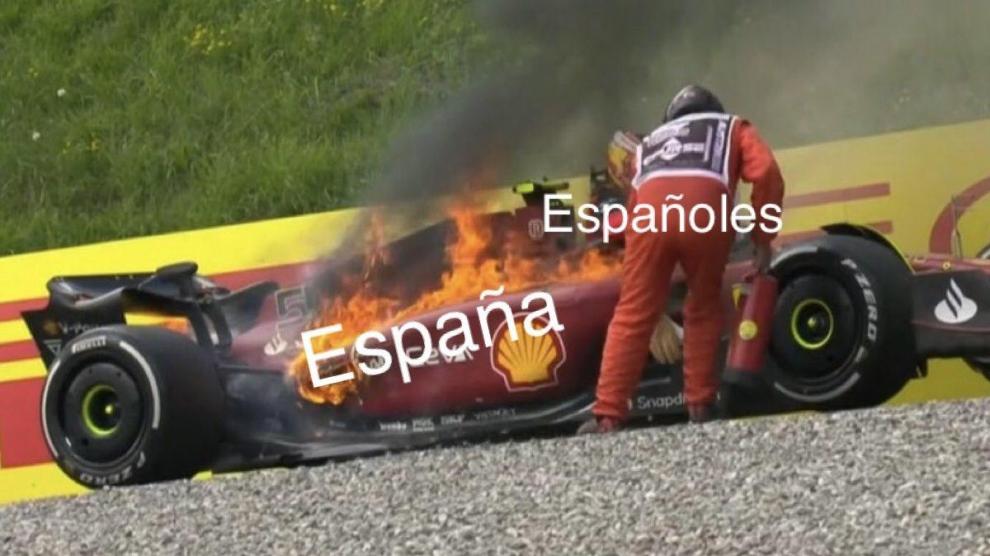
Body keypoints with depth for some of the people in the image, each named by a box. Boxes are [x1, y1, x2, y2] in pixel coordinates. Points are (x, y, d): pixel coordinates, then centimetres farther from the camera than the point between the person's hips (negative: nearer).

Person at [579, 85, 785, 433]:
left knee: (632, 316, 6)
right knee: (704, 309, 21)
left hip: (650, 210, 1)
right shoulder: (733, 128, 34)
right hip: (705, 210, -1)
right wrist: (763, 238, 19)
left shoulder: (650, 143, 41)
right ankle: (700, 404, 19)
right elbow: (766, 173, 14)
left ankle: (608, 414, -3)